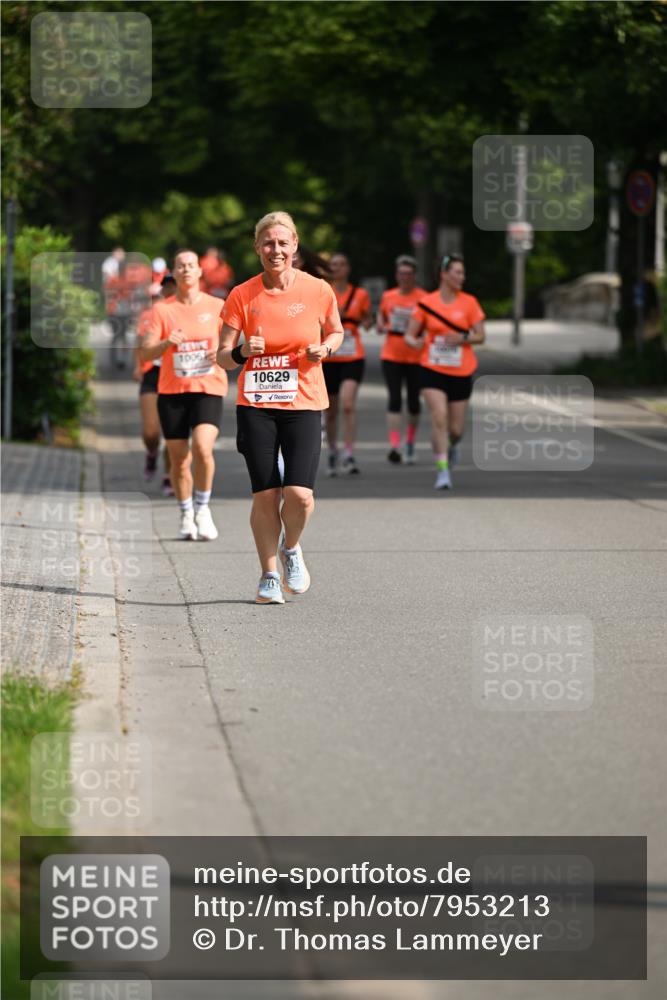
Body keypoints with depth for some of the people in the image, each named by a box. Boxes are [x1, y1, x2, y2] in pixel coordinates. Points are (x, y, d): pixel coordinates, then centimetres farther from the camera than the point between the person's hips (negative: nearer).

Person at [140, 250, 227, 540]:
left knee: (203, 447, -21)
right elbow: (144, 354, -3)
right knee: (179, 459, 4)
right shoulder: (162, 309, 3)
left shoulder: (217, 307, 5)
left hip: (209, 389, -1)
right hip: (172, 391, 1)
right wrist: (167, 343, -21)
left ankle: (202, 508, -2)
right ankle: (186, 516, 23)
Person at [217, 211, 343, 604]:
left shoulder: (318, 291, -2)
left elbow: (336, 332, 16)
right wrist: (242, 352, -21)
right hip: (256, 406, 0)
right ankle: (269, 575, 17)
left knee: (299, 494, -13)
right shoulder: (242, 296, -2)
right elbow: (223, 357, 1)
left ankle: (291, 548, 20)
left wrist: (324, 349, -5)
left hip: (304, 405, 0)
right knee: (265, 495, -2)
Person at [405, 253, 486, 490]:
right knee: (439, 418, -19)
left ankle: (451, 447, 42)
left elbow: (480, 336, 0)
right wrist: (415, 341, -20)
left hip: (461, 373, 1)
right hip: (433, 370, -1)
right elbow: (409, 334, 3)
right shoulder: (426, 303, -1)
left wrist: (462, 338, -19)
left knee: (456, 429, 6)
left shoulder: (469, 303, 0)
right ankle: (442, 471, -14)